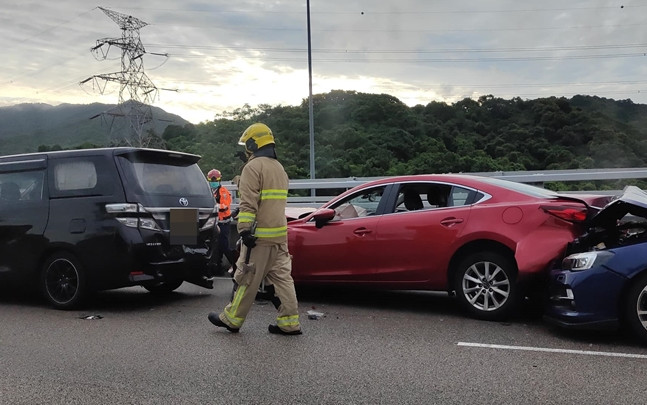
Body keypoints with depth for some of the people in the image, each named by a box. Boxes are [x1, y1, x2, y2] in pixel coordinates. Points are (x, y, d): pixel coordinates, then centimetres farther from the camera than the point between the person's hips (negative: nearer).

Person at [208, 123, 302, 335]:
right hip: (279, 234, 8)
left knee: (247, 278, 1)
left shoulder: (253, 167, -10)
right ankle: (289, 323, 7)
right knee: (282, 277, 7)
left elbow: (248, 204, -19)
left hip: (260, 235, -8)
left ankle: (231, 319, 13)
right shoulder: (279, 168, 18)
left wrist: (245, 230, -21)